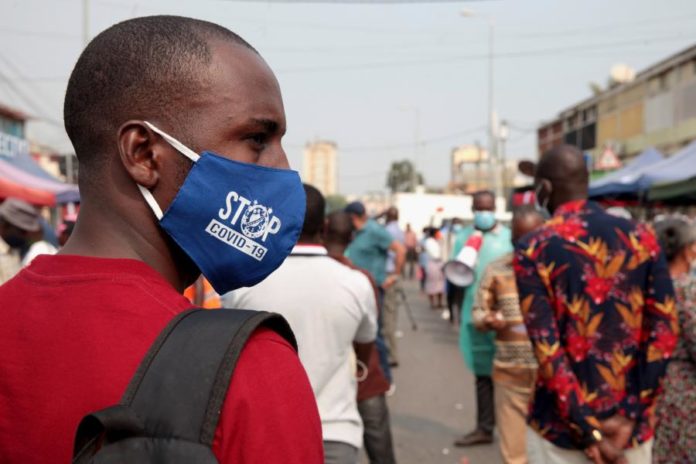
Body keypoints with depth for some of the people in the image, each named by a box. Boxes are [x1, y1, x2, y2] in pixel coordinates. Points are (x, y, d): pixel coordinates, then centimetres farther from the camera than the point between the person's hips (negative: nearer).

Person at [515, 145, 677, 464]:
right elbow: (664, 330, -5)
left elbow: (546, 346, -15)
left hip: (562, 428, -2)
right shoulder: (642, 237, -1)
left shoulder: (532, 250, -9)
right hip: (631, 427, 3)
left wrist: (587, 430, -13)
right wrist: (631, 415, -6)